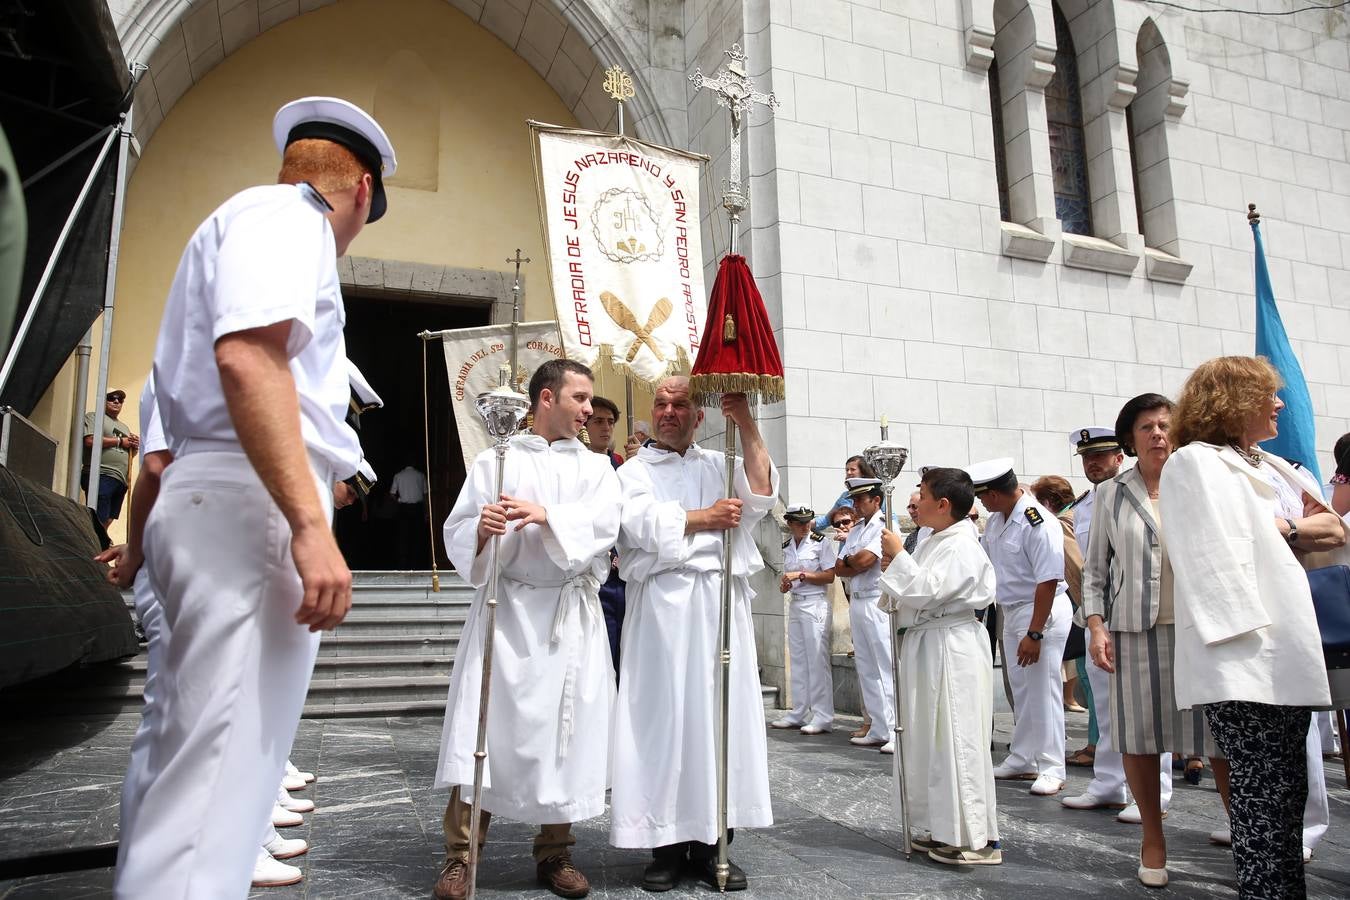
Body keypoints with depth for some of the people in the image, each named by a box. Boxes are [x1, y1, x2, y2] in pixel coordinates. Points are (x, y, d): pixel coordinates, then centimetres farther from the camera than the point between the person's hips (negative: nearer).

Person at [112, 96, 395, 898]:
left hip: (204, 503, 10)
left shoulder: (240, 226, 29)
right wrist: (310, 524, -26)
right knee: (219, 781, -12)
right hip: (249, 506, -10)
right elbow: (248, 356, -21)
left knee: (212, 769, 13)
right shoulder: (284, 214, -1)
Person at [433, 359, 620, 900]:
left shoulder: (596, 468, 12)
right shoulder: (496, 460, 8)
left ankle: (555, 854, 19)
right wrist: (482, 529, -21)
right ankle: (461, 856, 8)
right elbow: (457, 532, 2)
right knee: (483, 725, -5)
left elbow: (602, 525, -6)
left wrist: (546, 515, -22)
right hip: (504, 606, -1)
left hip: (570, 614, 2)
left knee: (565, 732, 4)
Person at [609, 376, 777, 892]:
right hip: (663, 605, -2)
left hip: (722, 603, 3)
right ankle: (668, 845, 7)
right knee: (665, 718, -3)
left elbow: (760, 496, -1)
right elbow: (646, 524, -7)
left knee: (721, 713, 2)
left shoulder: (720, 465, 18)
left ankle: (711, 844, 11)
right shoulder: (635, 471, 11)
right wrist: (709, 517, -3)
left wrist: (747, 426, -7)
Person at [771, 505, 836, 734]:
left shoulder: (822, 542, -5)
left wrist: (801, 575, -14)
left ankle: (823, 717, -1)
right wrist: (784, 584, 1)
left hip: (815, 604, -6)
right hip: (794, 604, 6)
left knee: (817, 660, -6)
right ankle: (798, 714, 17)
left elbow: (829, 576, -9)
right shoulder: (786, 546, 13)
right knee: (798, 660, 10)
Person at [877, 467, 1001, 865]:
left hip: (952, 649, -10)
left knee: (956, 742, -5)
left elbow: (924, 591, -23)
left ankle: (976, 838, 4)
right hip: (926, 646, 10)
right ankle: (943, 829, 24)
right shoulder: (934, 543, 16)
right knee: (929, 739, 14)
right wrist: (893, 568, 2)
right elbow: (910, 596, 18)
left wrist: (898, 555, -14)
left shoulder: (961, 547, -14)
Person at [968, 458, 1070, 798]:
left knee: (1043, 691, -3)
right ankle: (1022, 759, 27)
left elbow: (1048, 582, -24)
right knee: (1020, 690, 16)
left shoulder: (1038, 524, -24)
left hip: (1042, 611, -9)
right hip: (1011, 611, 9)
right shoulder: (996, 519, 3)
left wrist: (1034, 634, -23)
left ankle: (1051, 769, 8)